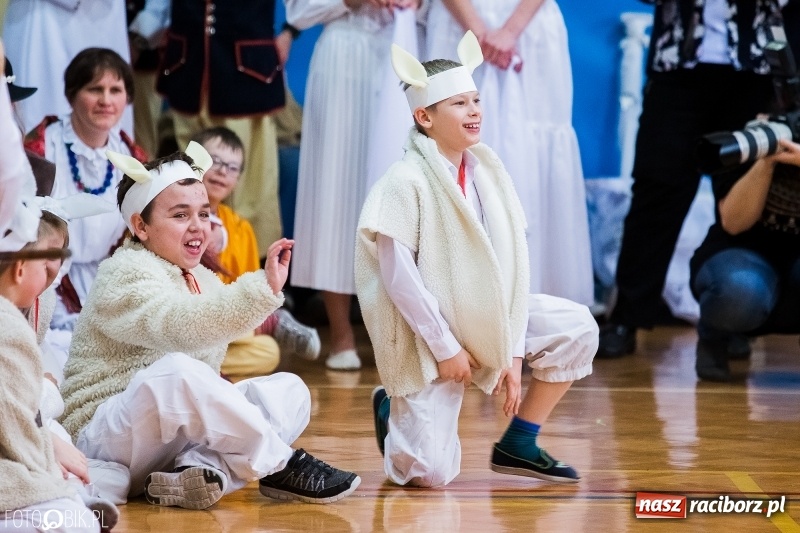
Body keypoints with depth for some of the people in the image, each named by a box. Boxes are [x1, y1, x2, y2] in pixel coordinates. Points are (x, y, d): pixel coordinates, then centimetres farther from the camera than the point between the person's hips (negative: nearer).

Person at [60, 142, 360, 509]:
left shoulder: (204, 281, 16)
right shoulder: (125, 275, -12)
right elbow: (180, 325, -33)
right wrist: (263, 288, -41)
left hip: (181, 434, 9)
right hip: (103, 436, -9)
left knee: (289, 390, -4)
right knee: (175, 372, -37)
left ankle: (199, 470, -28)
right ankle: (280, 465, -24)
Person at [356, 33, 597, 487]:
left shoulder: (487, 171, 0)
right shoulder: (407, 181, -17)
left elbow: (513, 264, -1)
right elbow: (398, 277, -18)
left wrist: (514, 349, -8)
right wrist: (445, 348, -16)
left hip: (488, 318, 6)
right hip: (427, 330, -6)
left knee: (577, 329, -14)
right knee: (430, 473, -13)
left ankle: (518, 445, 2)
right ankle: (394, 408, 22)